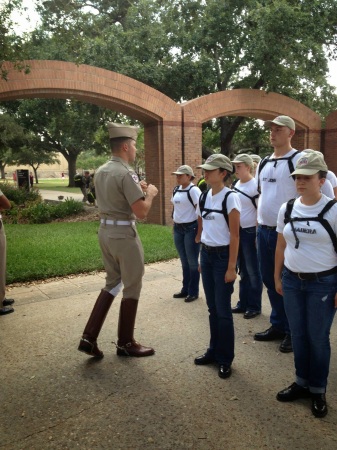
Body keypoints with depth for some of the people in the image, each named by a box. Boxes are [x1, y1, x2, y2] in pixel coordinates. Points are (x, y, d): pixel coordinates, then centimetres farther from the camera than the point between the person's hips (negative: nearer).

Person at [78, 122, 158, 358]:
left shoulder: (101, 171, 9)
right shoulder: (126, 173, -19)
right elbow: (141, 212, -21)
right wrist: (150, 193, -4)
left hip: (105, 231, 9)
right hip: (124, 233, -8)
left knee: (112, 283, 19)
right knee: (132, 287, 7)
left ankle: (89, 337, 16)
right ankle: (126, 343, 21)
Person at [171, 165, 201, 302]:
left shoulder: (193, 190, -13)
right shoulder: (176, 190, 10)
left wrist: (200, 229, -17)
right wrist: (174, 224, 17)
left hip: (191, 228, -7)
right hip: (178, 228, 8)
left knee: (192, 261, 3)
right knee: (184, 261, 16)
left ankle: (193, 292, 15)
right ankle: (185, 289, 27)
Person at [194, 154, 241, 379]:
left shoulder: (230, 198, -13)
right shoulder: (203, 197, 7)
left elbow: (235, 236, -14)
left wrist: (231, 267, -15)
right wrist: (201, 257, 13)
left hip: (223, 255, -6)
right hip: (206, 254, 6)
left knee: (223, 309, 2)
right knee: (212, 307, 14)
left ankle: (225, 358, 18)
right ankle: (214, 351, 29)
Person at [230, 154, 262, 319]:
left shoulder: (255, 185, -11)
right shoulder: (235, 185, 9)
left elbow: (260, 212, -12)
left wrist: (258, 235, -15)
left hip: (250, 232, -7)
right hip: (237, 231, 7)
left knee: (253, 271, 4)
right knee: (243, 270, 15)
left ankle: (254, 306, 15)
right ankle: (243, 303, 26)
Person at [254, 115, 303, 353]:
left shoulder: (299, 159, -9)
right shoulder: (263, 163, 13)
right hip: (263, 230, 7)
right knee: (270, 280, 15)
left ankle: (293, 331, 20)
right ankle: (278, 325, 31)